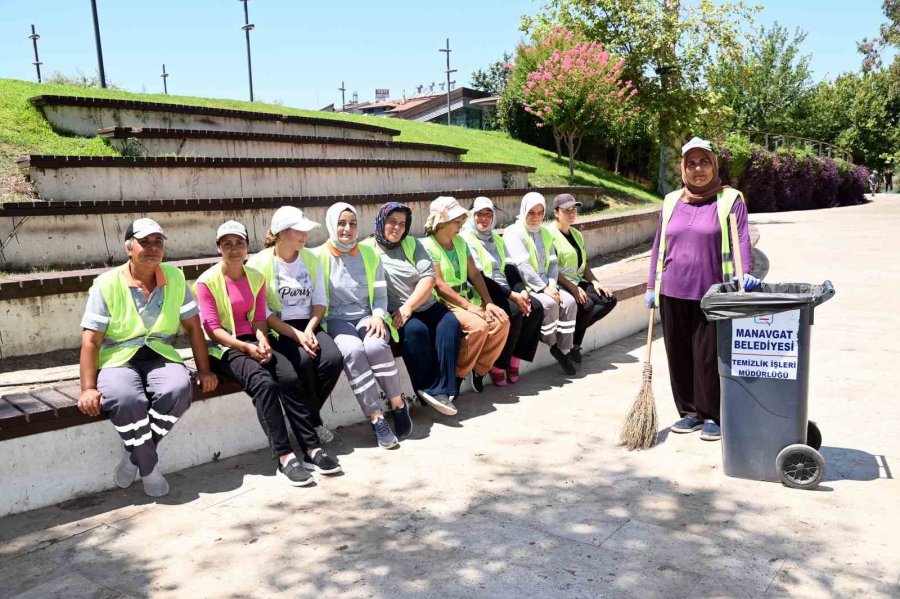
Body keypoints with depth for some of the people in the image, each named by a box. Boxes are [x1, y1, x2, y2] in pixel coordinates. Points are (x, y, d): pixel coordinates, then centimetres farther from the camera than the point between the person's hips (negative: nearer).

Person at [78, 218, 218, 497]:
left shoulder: (175, 278, 5)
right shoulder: (107, 284, -4)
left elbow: (193, 327, 7)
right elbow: (91, 341, -6)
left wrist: (204, 370, 0)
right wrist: (88, 389, -15)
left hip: (160, 356, 3)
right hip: (118, 359, -2)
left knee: (178, 388, -31)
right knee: (126, 399, -35)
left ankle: (134, 457, -8)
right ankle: (149, 466, -10)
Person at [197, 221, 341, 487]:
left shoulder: (256, 277, 12)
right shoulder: (207, 281, -4)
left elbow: (259, 318, 9)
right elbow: (212, 329, -9)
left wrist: (263, 342, -12)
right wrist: (246, 347, -20)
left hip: (253, 341, 5)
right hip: (224, 347, -4)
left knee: (289, 378, -24)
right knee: (264, 383, -32)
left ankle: (312, 449, -22)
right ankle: (284, 458, -31)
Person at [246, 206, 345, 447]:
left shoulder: (311, 259, 10)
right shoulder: (260, 263, -5)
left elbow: (319, 301, 8)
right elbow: (262, 313, -10)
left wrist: (309, 330, -11)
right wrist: (296, 335, -19)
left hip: (308, 326, 4)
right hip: (277, 330, -4)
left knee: (334, 358, -24)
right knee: (303, 360, -33)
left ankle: (309, 416, -2)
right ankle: (314, 421, -9)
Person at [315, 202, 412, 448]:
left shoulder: (370, 254, 12)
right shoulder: (319, 256, 3)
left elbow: (380, 295, 10)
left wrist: (377, 316, -10)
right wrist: (318, 326, -17)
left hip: (367, 317, 2)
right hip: (336, 320, -1)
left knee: (376, 346, -33)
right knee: (353, 351, -35)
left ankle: (398, 404, -12)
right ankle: (376, 418, -28)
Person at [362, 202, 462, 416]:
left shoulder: (412, 244, 11)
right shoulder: (367, 248, -1)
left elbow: (429, 277, 0)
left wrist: (409, 307, -14)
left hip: (425, 306, 5)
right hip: (394, 312, -4)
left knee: (450, 324, -21)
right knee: (415, 330, -32)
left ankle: (441, 389, -23)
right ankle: (428, 388, -17)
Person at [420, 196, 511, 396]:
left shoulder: (460, 241, 12)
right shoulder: (428, 246, -9)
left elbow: (474, 274, 8)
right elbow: (439, 285, -17)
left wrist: (488, 302, -6)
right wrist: (469, 307, -19)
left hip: (468, 297, 7)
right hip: (444, 303, -7)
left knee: (502, 321, -15)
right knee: (478, 325, -30)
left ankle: (480, 369, 1)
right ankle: (458, 375, -10)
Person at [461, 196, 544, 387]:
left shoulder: (496, 238, 19)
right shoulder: (466, 239, -6)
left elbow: (510, 267, 14)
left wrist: (522, 291, -7)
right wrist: (512, 295, -19)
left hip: (504, 290, 8)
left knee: (536, 308, -15)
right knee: (514, 314, -30)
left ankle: (514, 360, -7)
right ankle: (497, 367, -15)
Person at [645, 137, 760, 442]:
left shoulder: (730, 200, 1)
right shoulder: (671, 202, 12)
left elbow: (741, 240, -10)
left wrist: (745, 273, -26)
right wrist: (652, 286, 11)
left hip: (711, 294, -4)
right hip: (672, 293, 4)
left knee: (708, 357, 1)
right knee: (678, 355, 9)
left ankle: (712, 416, 17)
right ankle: (690, 412, 24)